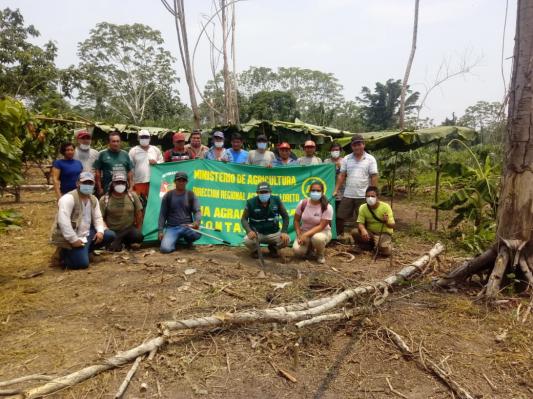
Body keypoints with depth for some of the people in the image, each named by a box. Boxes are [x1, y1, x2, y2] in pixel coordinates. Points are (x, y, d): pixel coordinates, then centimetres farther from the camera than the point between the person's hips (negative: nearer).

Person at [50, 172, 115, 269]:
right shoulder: (69, 198, -20)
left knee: (110, 235, 0)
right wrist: (74, 240, -28)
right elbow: (63, 221, -28)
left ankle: (83, 251, 7)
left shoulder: (93, 199, 7)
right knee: (82, 263, -21)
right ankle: (62, 254, 7)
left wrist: (100, 231, -10)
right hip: (69, 239, -8)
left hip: (85, 234, 9)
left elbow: (97, 218, 10)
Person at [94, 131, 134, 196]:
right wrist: (99, 188, -5)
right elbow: (97, 172, -2)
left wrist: (131, 187, 7)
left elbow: (130, 171, 13)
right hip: (107, 189, -4)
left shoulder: (125, 154, 11)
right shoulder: (103, 154, 0)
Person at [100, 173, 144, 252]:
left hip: (129, 229, 1)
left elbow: (138, 214, 5)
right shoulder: (104, 199, -3)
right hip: (113, 231, -1)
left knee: (138, 236, -30)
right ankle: (114, 242, 9)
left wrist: (137, 230, 3)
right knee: (114, 248, -28)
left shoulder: (133, 196, 0)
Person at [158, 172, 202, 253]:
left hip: (187, 226, 1)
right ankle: (175, 240, 10)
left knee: (198, 232, -34)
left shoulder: (191, 195, 3)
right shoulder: (168, 196, 5)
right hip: (172, 228, -1)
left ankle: (188, 240, 4)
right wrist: (161, 231, -2)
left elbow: (197, 211, -4)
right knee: (165, 248, -27)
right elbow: (162, 215, 6)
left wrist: (197, 222, -27)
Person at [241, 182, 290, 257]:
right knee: (248, 241, -34)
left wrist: (284, 232, -15)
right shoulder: (251, 202, -11)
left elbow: (285, 216, -1)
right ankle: (255, 250, 7)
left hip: (273, 233, 2)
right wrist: (249, 231, -27)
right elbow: (244, 219, -7)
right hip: (257, 233, -2)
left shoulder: (276, 200, -7)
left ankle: (273, 247, 12)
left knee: (286, 240, -26)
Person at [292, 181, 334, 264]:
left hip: (322, 231, -2)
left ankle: (320, 254, -4)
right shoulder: (303, 203, -10)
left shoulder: (327, 207, -19)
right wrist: (299, 235, -15)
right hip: (304, 231, 3)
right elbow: (296, 220, -1)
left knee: (317, 238, -40)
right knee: (297, 250, -24)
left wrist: (306, 235, -30)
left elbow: (321, 226, -22)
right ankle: (309, 247, 14)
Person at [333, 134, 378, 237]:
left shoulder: (370, 159, -1)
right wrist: (336, 190, 0)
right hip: (347, 195, 3)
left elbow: (374, 177, -4)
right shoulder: (346, 159, 7)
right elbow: (341, 176, 7)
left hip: (363, 196, -3)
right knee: (340, 217, 6)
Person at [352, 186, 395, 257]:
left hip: (384, 233, -3)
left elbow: (392, 225, -16)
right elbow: (360, 223, -11)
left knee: (385, 252, -32)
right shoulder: (363, 208, -12)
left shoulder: (385, 207, -19)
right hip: (370, 233, 4)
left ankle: (387, 244, 7)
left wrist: (387, 222, -40)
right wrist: (363, 230, -34)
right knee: (354, 232, -25)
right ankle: (370, 246, 1)